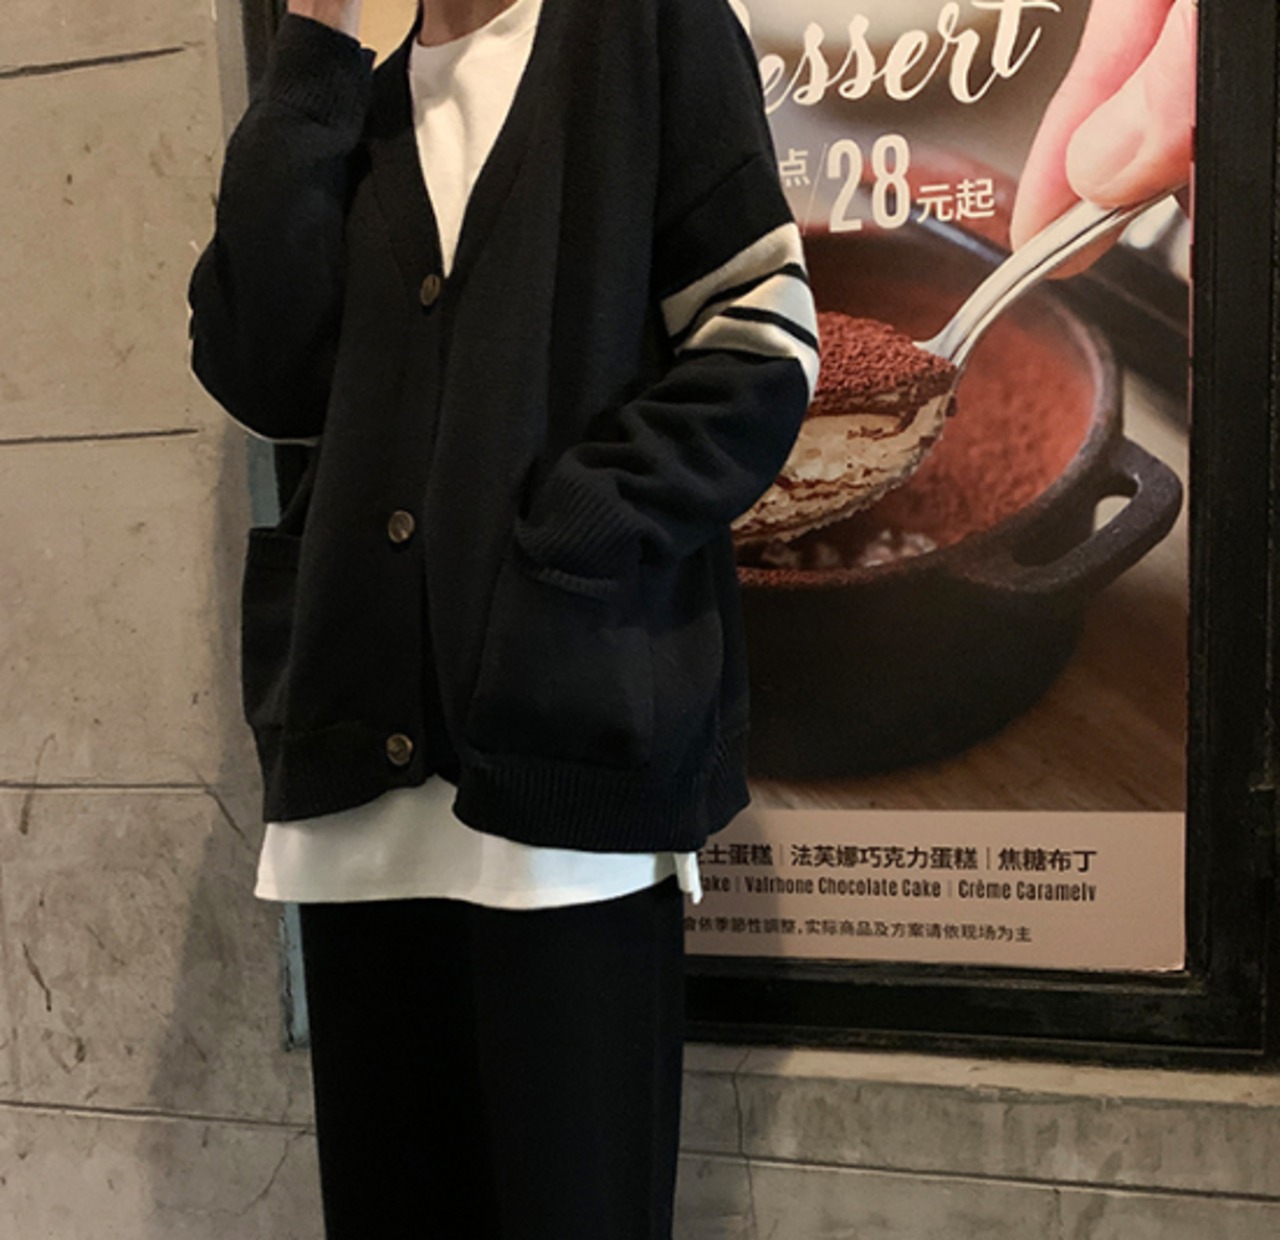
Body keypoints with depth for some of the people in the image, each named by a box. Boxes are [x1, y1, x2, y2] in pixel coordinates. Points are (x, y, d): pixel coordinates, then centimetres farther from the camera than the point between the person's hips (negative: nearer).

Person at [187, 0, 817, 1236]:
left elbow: (761, 347, -2)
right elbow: (261, 373, 4)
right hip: (362, 760, 5)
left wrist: (551, 555, -11)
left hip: (564, 742, -4)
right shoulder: (350, 112, 21)